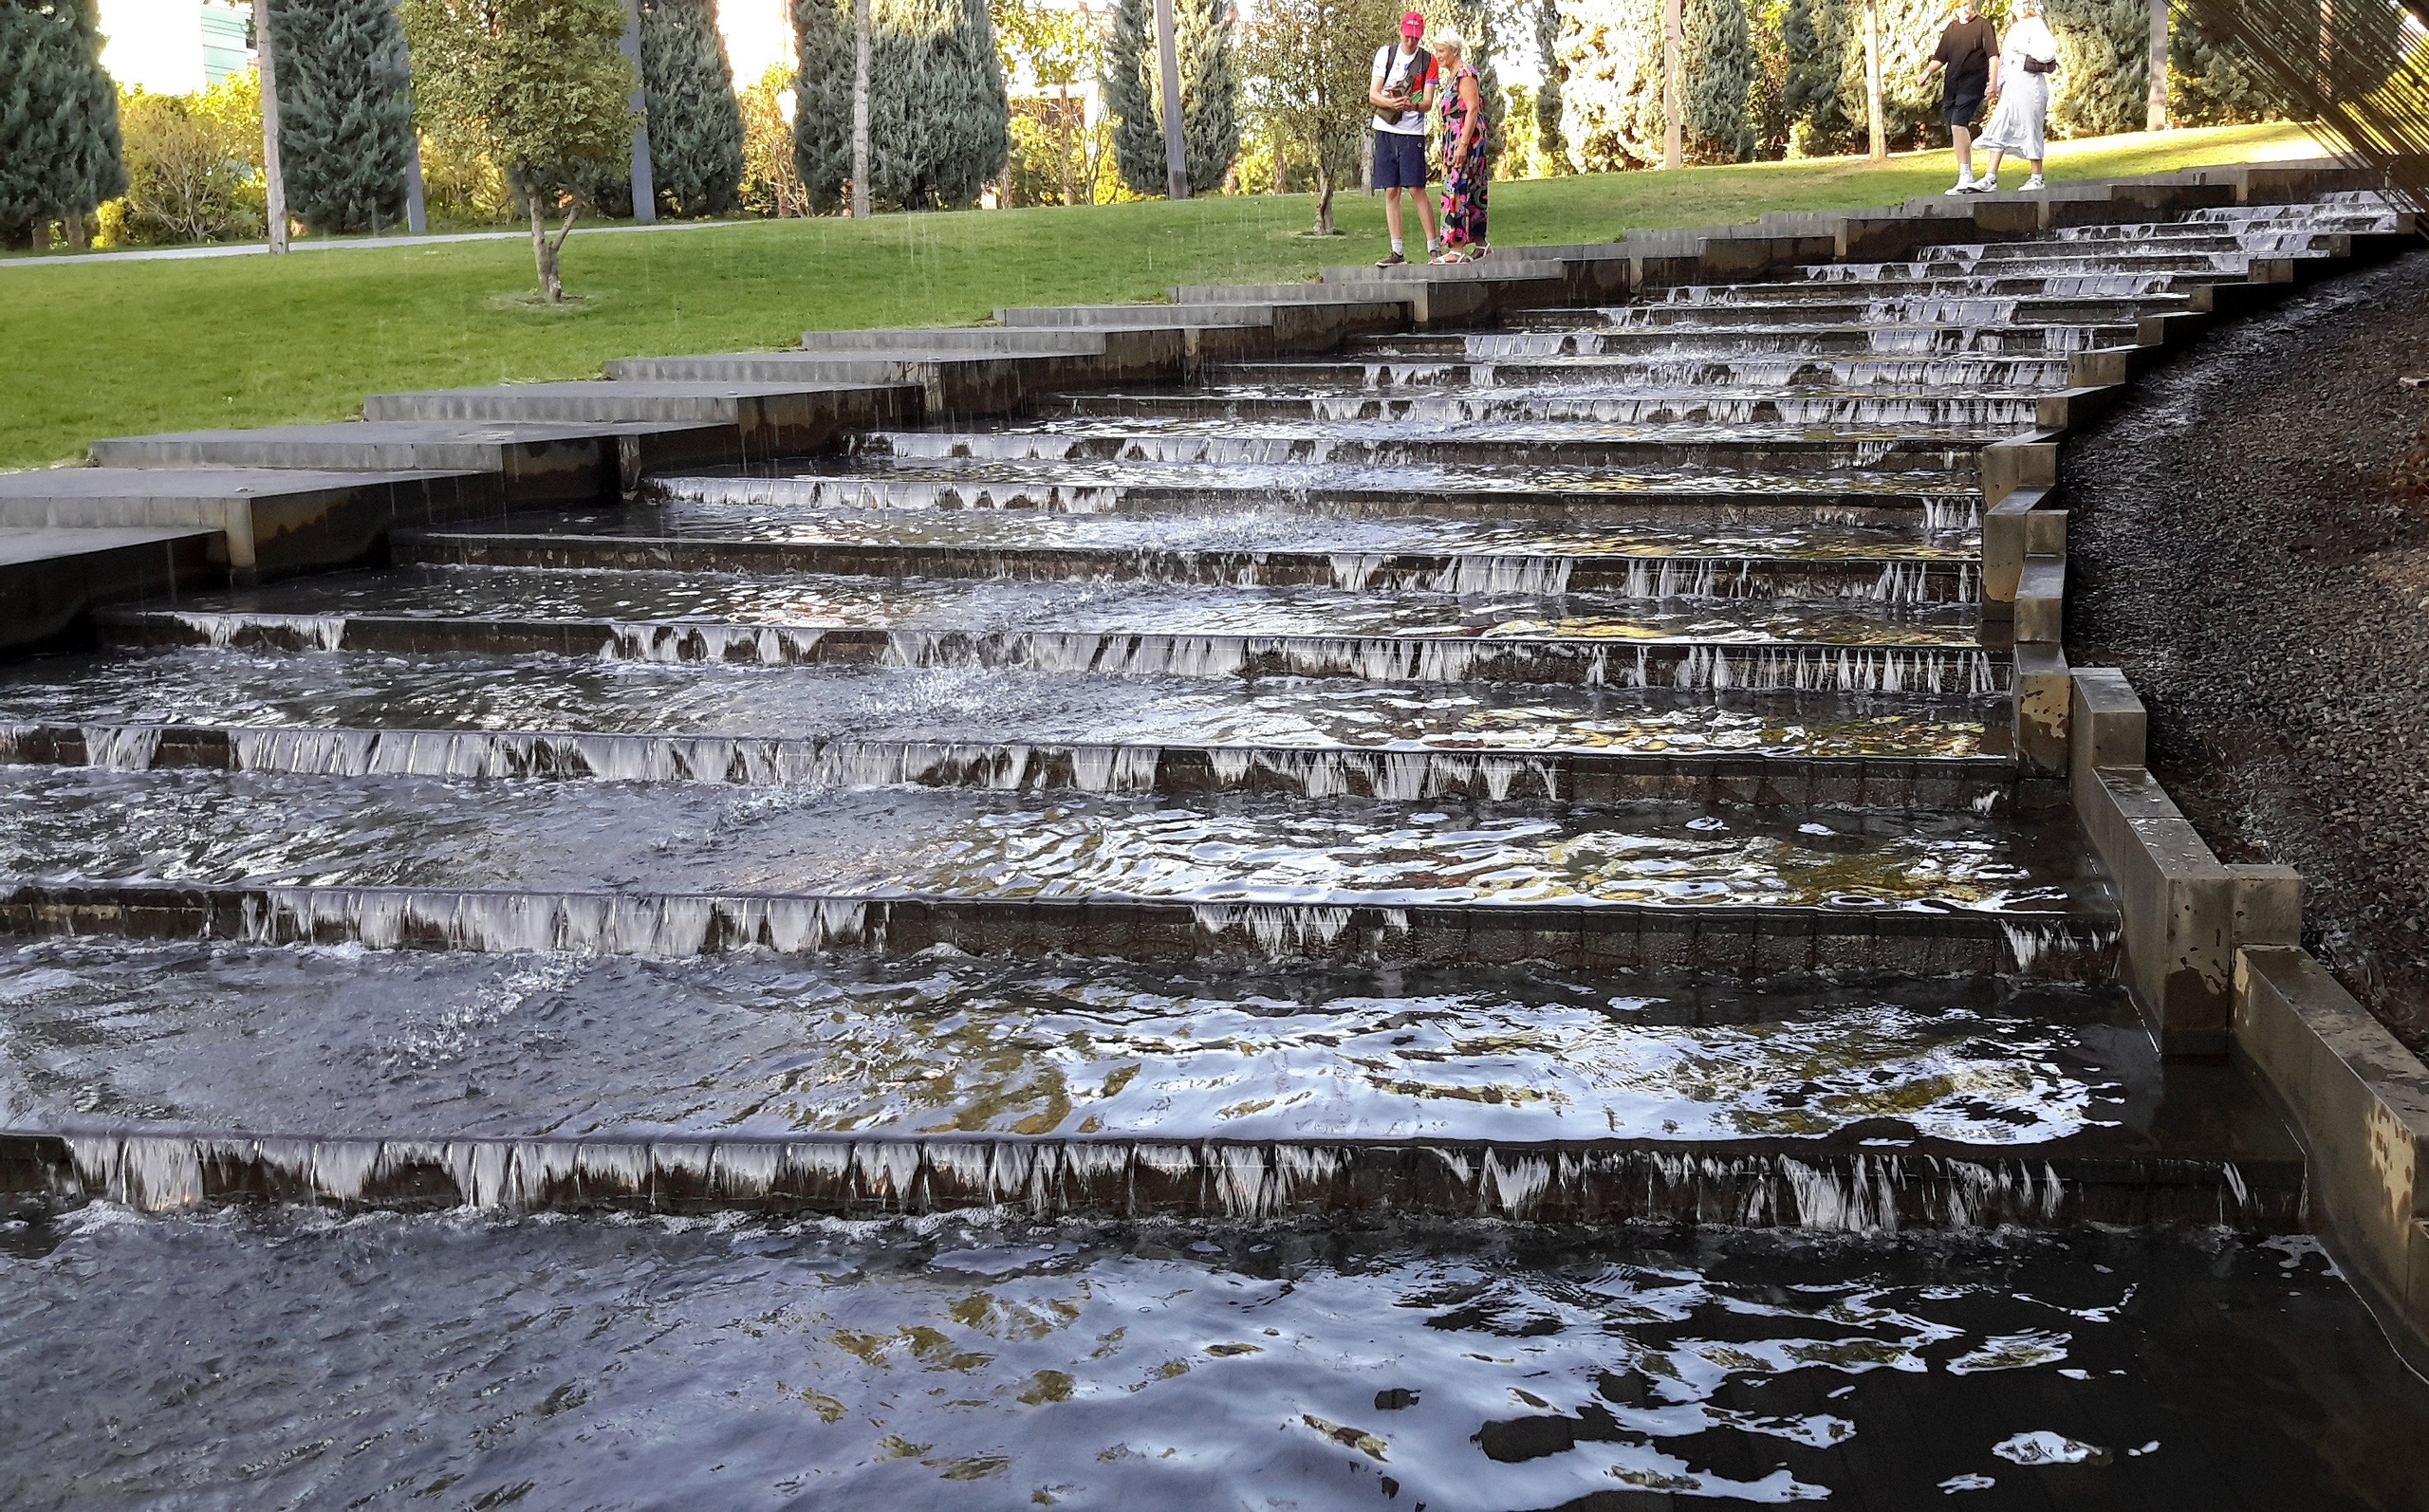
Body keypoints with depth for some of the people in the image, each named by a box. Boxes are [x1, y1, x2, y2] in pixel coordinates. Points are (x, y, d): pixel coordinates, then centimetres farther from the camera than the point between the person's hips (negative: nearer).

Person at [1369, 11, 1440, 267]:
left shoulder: (1428, 61, 2)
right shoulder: (1385, 54, 6)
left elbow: (1428, 102, -3)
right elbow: (1373, 95, 1)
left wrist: (1413, 105, -26)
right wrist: (1392, 103, -20)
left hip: (1412, 132, -2)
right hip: (1385, 130, 3)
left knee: (1417, 189, -10)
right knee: (1391, 192, 2)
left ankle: (1432, 247, -6)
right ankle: (1397, 251, 4)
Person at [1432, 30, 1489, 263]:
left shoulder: (1465, 73, -12)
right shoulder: (1451, 75, 18)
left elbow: (1472, 109, -18)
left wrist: (1463, 144, -24)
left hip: (1466, 138, -10)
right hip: (1454, 139, 10)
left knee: (1458, 190, -12)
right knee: (1471, 192, 11)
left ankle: (1457, 248, -15)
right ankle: (1479, 244, 16)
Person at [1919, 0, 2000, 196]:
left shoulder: (1983, 25, 2)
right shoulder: (1951, 28, 19)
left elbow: (1993, 55, -5)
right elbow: (1940, 58, 21)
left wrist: (1993, 81, -17)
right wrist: (1928, 71, 1)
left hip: (1973, 83, -7)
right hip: (1951, 86, 7)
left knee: (1958, 124, -24)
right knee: (1957, 131, 8)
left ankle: (1965, 176, -26)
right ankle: (1967, 180, 15)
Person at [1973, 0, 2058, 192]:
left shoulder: (2036, 25, -5)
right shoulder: (2015, 29, 20)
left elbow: (2048, 52, -18)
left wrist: (2022, 49, -14)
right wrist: (1997, 84, 16)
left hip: (2029, 82, -8)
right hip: (2011, 84, 8)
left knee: (2030, 129, -2)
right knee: (1999, 129, 0)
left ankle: (2037, 178, 6)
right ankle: (1991, 178, -4)